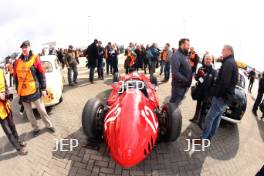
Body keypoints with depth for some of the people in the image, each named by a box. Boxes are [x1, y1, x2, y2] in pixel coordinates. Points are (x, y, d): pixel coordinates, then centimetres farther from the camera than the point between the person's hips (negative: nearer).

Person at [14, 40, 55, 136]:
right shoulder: (18, 61, 5)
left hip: (34, 90, -3)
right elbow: (15, 77, 11)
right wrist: (18, 90, 11)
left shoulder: (35, 58, -4)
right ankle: (35, 128, 30)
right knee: (29, 113, 13)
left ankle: (49, 125, 25)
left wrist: (43, 88, -6)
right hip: (23, 92, 4)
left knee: (41, 110, 7)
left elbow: (42, 74, -4)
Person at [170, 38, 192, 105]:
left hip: (185, 85, 9)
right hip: (178, 85, -9)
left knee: (177, 103, 21)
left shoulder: (186, 55, 14)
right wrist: (186, 80, -22)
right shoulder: (176, 55, -17)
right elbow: (175, 72, -26)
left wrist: (189, 80, 6)